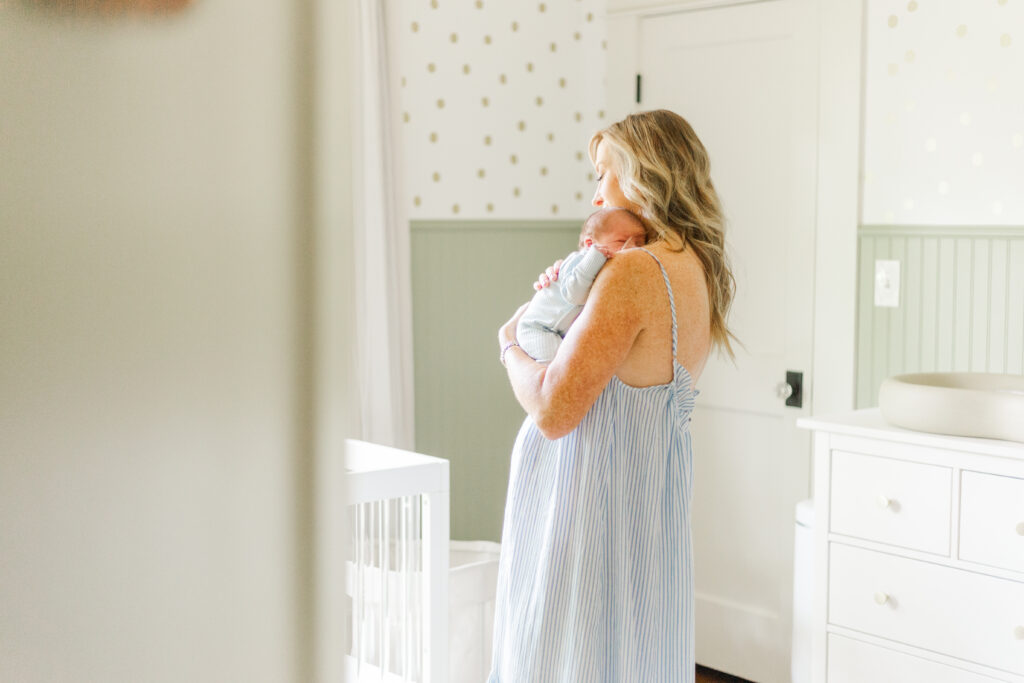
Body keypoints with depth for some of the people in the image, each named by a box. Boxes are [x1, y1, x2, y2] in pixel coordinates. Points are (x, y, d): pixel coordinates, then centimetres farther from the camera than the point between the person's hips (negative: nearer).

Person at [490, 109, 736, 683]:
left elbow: (553, 410, -23)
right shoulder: (698, 270, 7)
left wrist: (510, 342, -5)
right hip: (655, 501, 9)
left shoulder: (635, 272, -21)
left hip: (597, 501, -9)